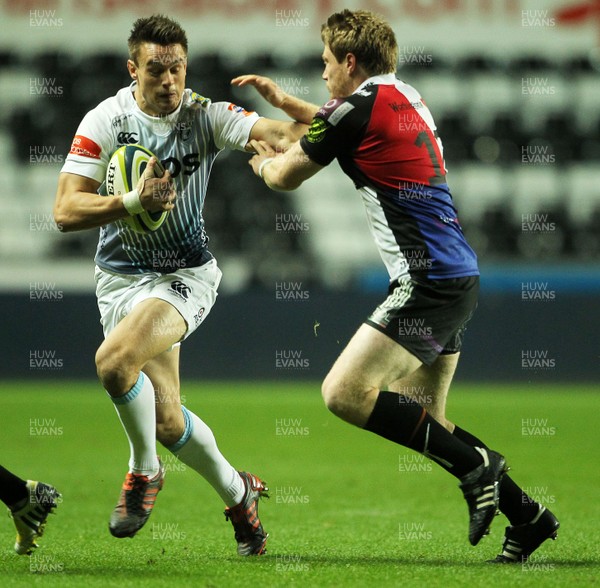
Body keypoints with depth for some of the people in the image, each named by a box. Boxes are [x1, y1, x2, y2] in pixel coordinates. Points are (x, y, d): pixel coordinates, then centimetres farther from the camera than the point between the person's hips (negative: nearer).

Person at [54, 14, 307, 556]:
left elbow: (284, 135, -18)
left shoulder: (205, 116, -7)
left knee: (115, 360, -29)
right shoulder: (105, 121, -8)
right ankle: (238, 493, 28)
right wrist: (134, 202, -27)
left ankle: (144, 470, -3)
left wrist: (298, 135, -42)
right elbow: (66, 211, -13)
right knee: (167, 423, 0)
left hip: (186, 275, -2)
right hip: (121, 278, 2)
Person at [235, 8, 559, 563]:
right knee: (424, 419, 15)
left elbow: (285, 177, 3)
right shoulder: (406, 97, 17)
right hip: (457, 275, 10)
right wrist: (282, 100, 39)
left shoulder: (359, 109, -10)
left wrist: (262, 160, 24)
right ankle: (527, 516, 15)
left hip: (428, 281, -10)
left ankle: (474, 462, -14)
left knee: (344, 392, -17)